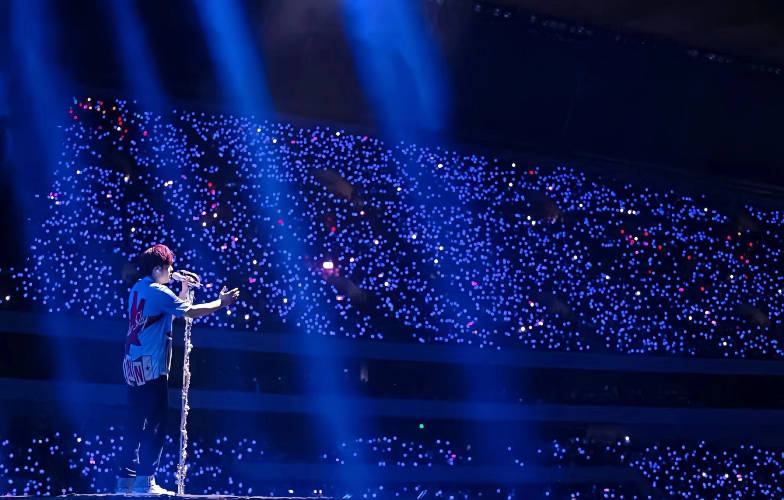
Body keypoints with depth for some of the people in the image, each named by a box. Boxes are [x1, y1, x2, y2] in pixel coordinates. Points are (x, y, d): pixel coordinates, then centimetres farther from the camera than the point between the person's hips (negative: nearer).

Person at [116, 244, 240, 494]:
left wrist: (184, 291, 20)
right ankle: (145, 481, -8)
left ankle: (126, 478, 12)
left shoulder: (138, 290, 16)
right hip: (151, 367, -9)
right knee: (155, 424, -6)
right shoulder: (158, 292, -12)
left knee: (137, 424, 11)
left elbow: (169, 314, 24)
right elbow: (191, 312, -12)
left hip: (133, 366, 9)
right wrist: (221, 303, -2)